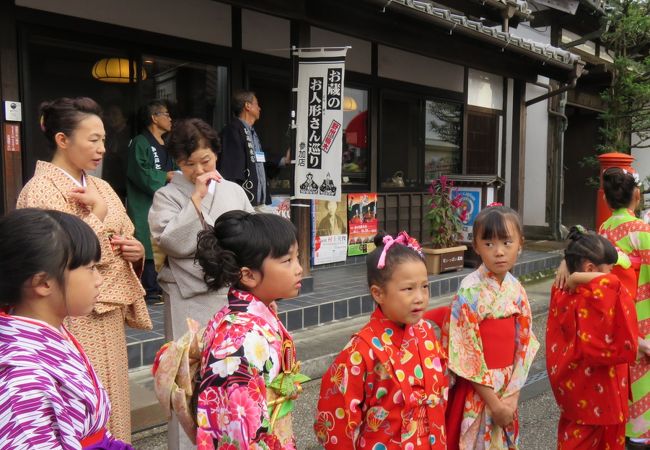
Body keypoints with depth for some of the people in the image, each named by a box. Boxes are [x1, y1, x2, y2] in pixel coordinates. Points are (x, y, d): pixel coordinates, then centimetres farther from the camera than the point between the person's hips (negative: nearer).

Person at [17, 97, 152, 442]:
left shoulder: (101, 188, 10)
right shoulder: (40, 190, -12)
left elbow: (123, 241, 20)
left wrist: (136, 252, -1)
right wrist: (97, 213, -15)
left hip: (109, 315, 7)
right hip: (74, 320, -7)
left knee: (111, 402, 16)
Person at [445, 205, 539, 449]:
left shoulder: (516, 290, -2)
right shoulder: (470, 291, -18)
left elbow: (524, 344, 0)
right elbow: (467, 354, -17)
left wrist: (512, 394, -9)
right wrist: (493, 402, -13)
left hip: (508, 389, 5)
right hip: (476, 392, -5)